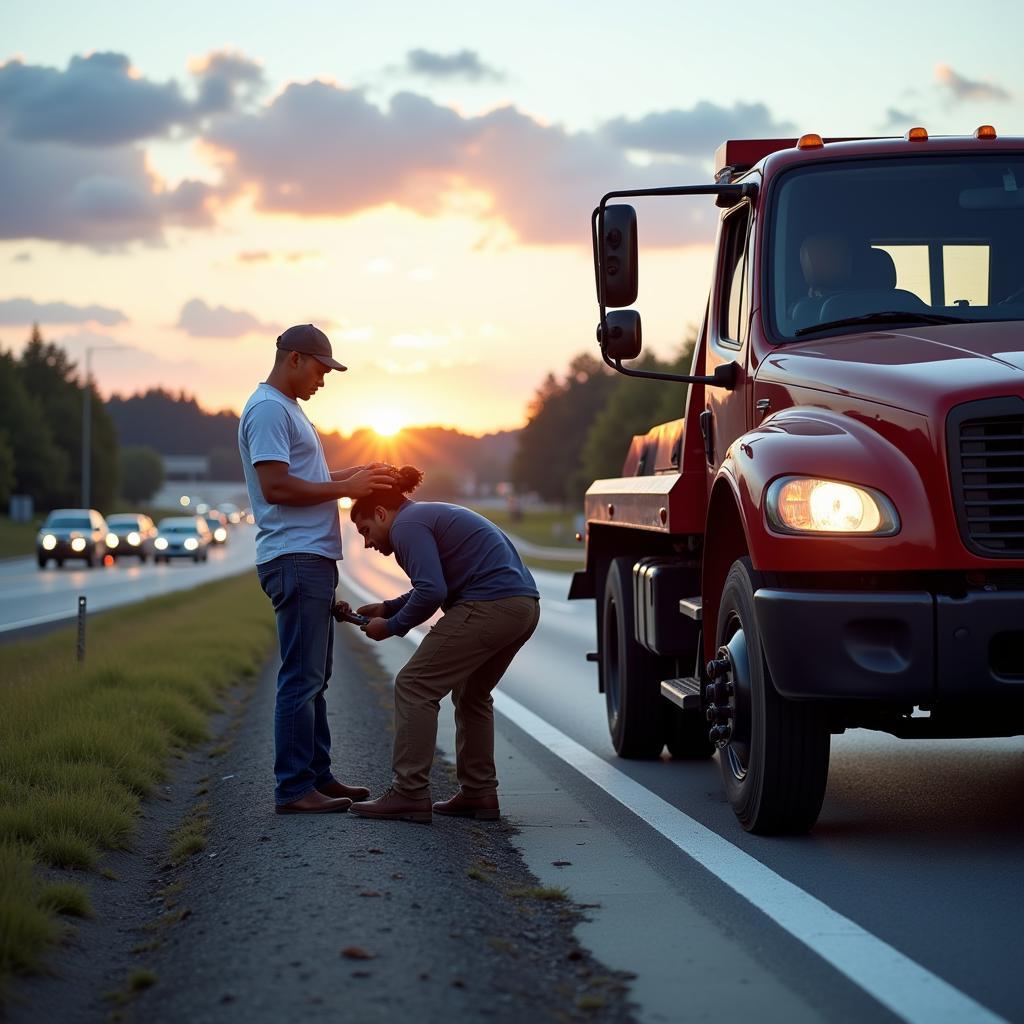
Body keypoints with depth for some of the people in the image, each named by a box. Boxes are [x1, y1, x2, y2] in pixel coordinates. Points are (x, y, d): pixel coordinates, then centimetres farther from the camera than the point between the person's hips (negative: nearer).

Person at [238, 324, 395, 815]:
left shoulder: (287, 408, 21)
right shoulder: (268, 409, -12)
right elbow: (276, 486, -20)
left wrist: (356, 474, 11)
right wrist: (346, 487, -16)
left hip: (313, 558, 11)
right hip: (295, 558, -11)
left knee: (313, 677, 14)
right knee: (301, 677, -10)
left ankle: (318, 776, 21)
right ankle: (293, 788, -9)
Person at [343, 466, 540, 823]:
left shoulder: (406, 525, -5)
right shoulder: (428, 515, 25)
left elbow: (431, 592, -16)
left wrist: (392, 626, -3)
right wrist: (388, 608, 27)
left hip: (488, 607, -10)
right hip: (524, 604, 10)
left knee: (414, 687, -4)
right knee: (471, 694, 24)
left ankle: (409, 794, -5)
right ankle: (479, 793, 23)